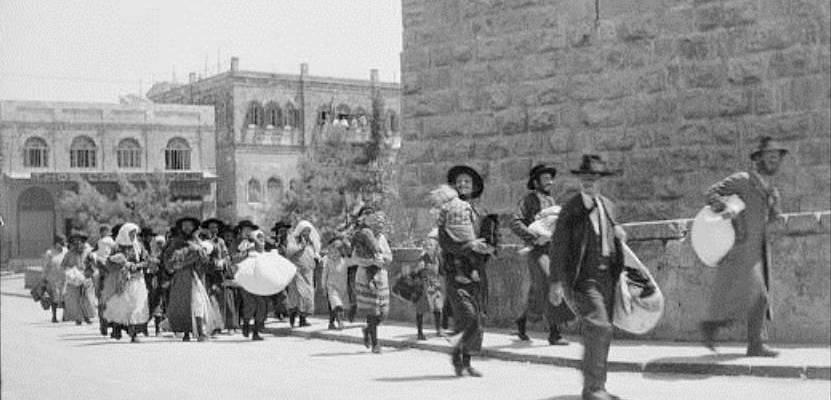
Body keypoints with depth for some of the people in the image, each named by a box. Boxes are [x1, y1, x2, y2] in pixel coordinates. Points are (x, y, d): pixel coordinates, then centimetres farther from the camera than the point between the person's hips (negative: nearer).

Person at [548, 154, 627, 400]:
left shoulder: (607, 205, 12)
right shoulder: (571, 209, -8)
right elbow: (558, 246, -9)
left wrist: (617, 233, 5)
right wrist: (556, 282, -14)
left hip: (607, 276, 7)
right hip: (585, 276, -7)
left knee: (598, 333, 12)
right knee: (599, 328, -17)